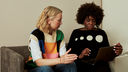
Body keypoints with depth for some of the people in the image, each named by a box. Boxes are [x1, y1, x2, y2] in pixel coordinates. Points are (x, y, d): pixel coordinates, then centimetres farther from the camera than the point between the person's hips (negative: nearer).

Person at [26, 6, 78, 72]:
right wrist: (60, 60, -34)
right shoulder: (35, 35, -16)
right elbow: (38, 62, -24)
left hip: (53, 66, 5)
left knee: (71, 65, -21)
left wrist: (68, 58, -26)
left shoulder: (59, 34, 4)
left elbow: (62, 56, -1)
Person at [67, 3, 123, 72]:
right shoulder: (76, 33, 13)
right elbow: (69, 52, 5)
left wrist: (115, 52, -13)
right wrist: (79, 56, -15)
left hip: (99, 63, -1)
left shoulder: (101, 33, 15)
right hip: (81, 64, 1)